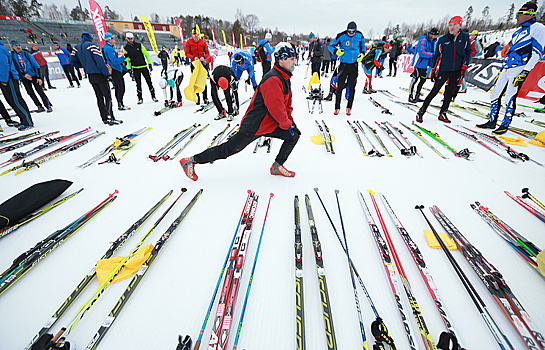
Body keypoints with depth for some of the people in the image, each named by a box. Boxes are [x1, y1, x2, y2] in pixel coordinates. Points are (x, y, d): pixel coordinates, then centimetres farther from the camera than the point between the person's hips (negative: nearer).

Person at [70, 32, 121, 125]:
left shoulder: (77, 47, 14)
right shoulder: (92, 45, -8)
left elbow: (72, 60, 13)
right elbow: (100, 61, -18)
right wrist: (107, 73, -17)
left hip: (90, 76, 7)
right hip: (99, 74, -7)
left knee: (99, 97, 10)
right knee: (107, 96, -8)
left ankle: (104, 118, 10)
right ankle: (109, 116, -20)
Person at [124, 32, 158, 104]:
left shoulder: (139, 45, 2)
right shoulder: (126, 48, 4)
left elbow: (146, 54, 5)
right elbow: (126, 60, 7)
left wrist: (149, 64, -1)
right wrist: (129, 69, 2)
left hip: (144, 66, 0)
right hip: (135, 68, 0)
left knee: (149, 82, 0)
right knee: (138, 84, 2)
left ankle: (153, 96, 10)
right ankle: (140, 99, 8)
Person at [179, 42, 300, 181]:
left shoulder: (285, 79, 11)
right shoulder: (272, 80, -22)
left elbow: (287, 103, 21)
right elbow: (276, 109, -26)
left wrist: (289, 119, 8)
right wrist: (288, 124, -11)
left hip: (269, 124, 9)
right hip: (254, 126, -9)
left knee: (294, 134, 4)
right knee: (228, 149, -3)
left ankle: (277, 167, 11)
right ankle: (191, 160, 12)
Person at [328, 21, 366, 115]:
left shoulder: (360, 36, 3)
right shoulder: (341, 36, -6)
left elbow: (363, 46, 21)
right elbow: (330, 46, 3)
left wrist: (362, 54, 2)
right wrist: (336, 51, -15)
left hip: (354, 65, 3)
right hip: (344, 65, -2)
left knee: (352, 87, 4)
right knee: (340, 86, -3)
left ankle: (349, 108, 14)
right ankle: (337, 108, 9)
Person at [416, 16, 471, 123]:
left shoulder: (465, 37, 2)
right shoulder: (443, 40, -1)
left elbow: (468, 53, 6)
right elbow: (436, 55, 6)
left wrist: (464, 68, -3)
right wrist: (433, 70, 3)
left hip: (457, 71, 2)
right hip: (444, 70, -2)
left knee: (450, 93, 6)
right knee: (434, 91, -5)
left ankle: (443, 113, 16)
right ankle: (421, 111, 1)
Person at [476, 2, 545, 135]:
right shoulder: (518, 31, 20)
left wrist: (524, 72, -20)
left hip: (519, 70, -8)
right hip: (506, 69, 8)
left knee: (510, 98, -8)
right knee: (495, 95, 6)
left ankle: (505, 125, 1)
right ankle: (492, 122, 13)